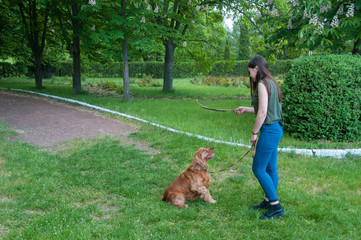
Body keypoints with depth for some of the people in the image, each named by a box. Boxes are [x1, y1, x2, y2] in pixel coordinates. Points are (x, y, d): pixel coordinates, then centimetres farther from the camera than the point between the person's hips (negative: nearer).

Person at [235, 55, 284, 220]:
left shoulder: (262, 84, -15)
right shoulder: (271, 83, 15)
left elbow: (263, 113, -20)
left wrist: (254, 133, -11)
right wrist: (246, 109, 24)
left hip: (269, 130, -10)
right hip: (275, 129, 10)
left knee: (259, 169, -4)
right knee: (270, 168, 16)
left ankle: (276, 206, 1)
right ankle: (268, 201, 27)